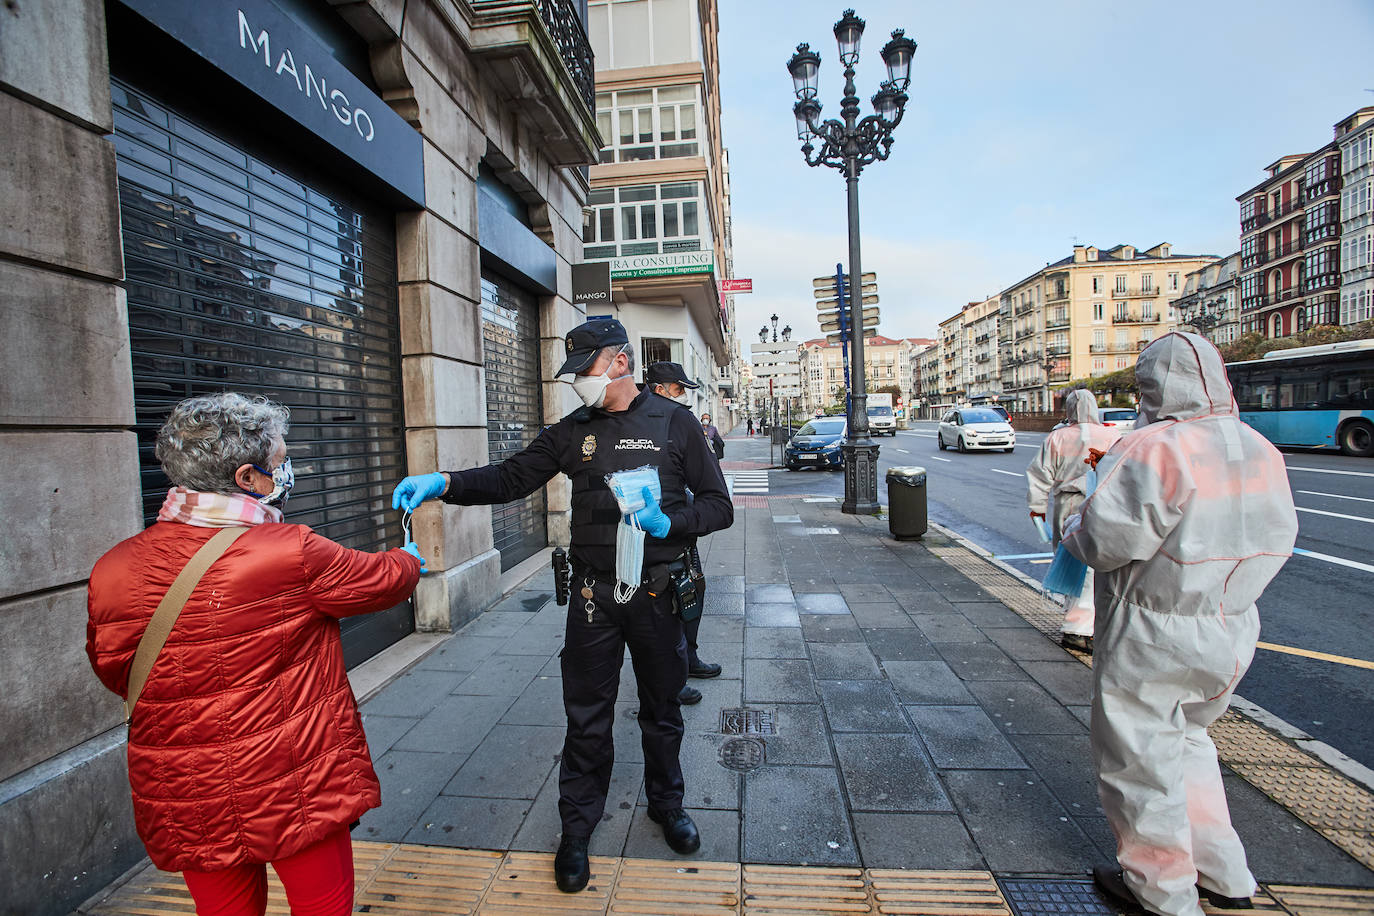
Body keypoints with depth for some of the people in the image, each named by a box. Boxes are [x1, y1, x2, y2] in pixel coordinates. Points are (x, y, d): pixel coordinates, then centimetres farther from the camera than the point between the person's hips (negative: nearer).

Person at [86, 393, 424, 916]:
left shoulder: (112, 572, -7)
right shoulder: (292, 553, -23)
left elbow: (112, 672, 9)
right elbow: (382, 580, -6)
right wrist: (409, 560, 17)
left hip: (184, 806, 5)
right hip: (297, 789, -5)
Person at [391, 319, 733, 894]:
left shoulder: (674, 424, -4)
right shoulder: (572, 431, 3)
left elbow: (719, 505, -4)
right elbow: (511, 479, 1)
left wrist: (669, 522, -21)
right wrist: (445, 483, -14)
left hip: (658, 593, 0)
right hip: (593, 595, 1)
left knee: (662, 710, 18)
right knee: (587, 718, 10)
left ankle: (666, 804, 44)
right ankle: (576, 829, 34)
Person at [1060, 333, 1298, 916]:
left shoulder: (1155, 448, -22)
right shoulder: (1261, 450, 4)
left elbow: (1106, 540, -24)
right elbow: (1278, 539, 12)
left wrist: (1073, 530, -4)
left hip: (1154, 638, -8)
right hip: (1233, 631, 8)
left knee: (1140, 758, 10)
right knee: (1186, 742, 27)